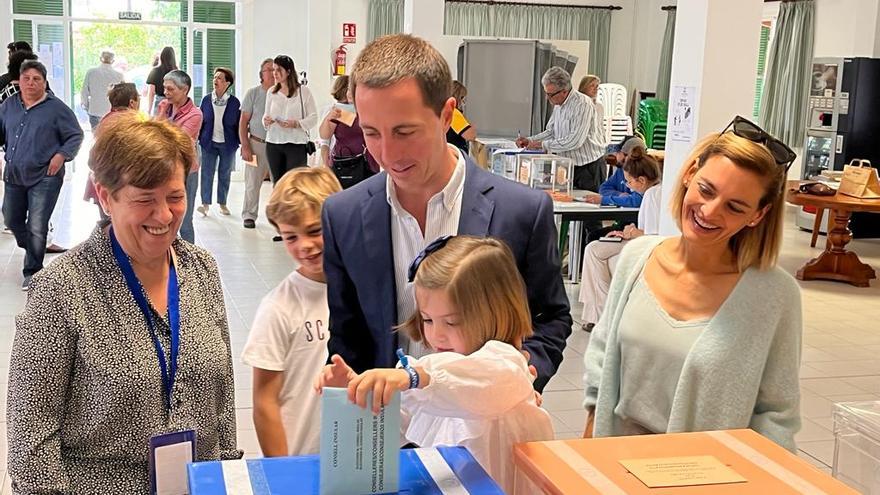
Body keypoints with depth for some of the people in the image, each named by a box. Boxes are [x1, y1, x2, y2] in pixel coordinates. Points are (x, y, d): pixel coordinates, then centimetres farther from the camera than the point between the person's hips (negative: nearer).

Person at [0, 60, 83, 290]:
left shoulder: (56, 108, -7)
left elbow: (76, 136, -1)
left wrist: (61, 155, -12)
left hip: (44, 177, -5)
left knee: (37, 227, -6)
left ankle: (32, 271, 9)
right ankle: (30, 250, 47)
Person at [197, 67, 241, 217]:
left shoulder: (234, 102, -5)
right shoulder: (206, 99, 0)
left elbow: (239, 124, -1)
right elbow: (200, 120, 6)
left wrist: (240, 143, -1)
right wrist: (198, 138, 3)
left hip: (228, 144, -1)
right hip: (209, 143, 1)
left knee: (225, 175, 10)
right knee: (207, 173, -3)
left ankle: (222, 203, 21)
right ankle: (205, 203, 0)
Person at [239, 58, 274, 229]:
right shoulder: (253, 93, 2)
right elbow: (243, 122, 3)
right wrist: (245, 146, -4)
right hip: (257, 144, 0)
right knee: (253, 183, 3)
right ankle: (249, 215, 14)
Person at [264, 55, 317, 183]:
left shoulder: (303, 91, -2)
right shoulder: (271, 92, 10)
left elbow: (313, 117, -3)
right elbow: (267, 114, 17)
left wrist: (296, 124, -19)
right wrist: (266, 120, -6)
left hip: (296, 144, -4)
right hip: (273, 143, 4)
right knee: (277, 183, 7)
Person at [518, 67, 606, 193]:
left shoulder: (582, 104, -20)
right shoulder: (558, 104, 9)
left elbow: (575, 141, -26)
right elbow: (551, 132, 18)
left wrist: (543, 144, -20)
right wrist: (529, 141, 2)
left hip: (589, 167, -8)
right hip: (570, 166, 8)